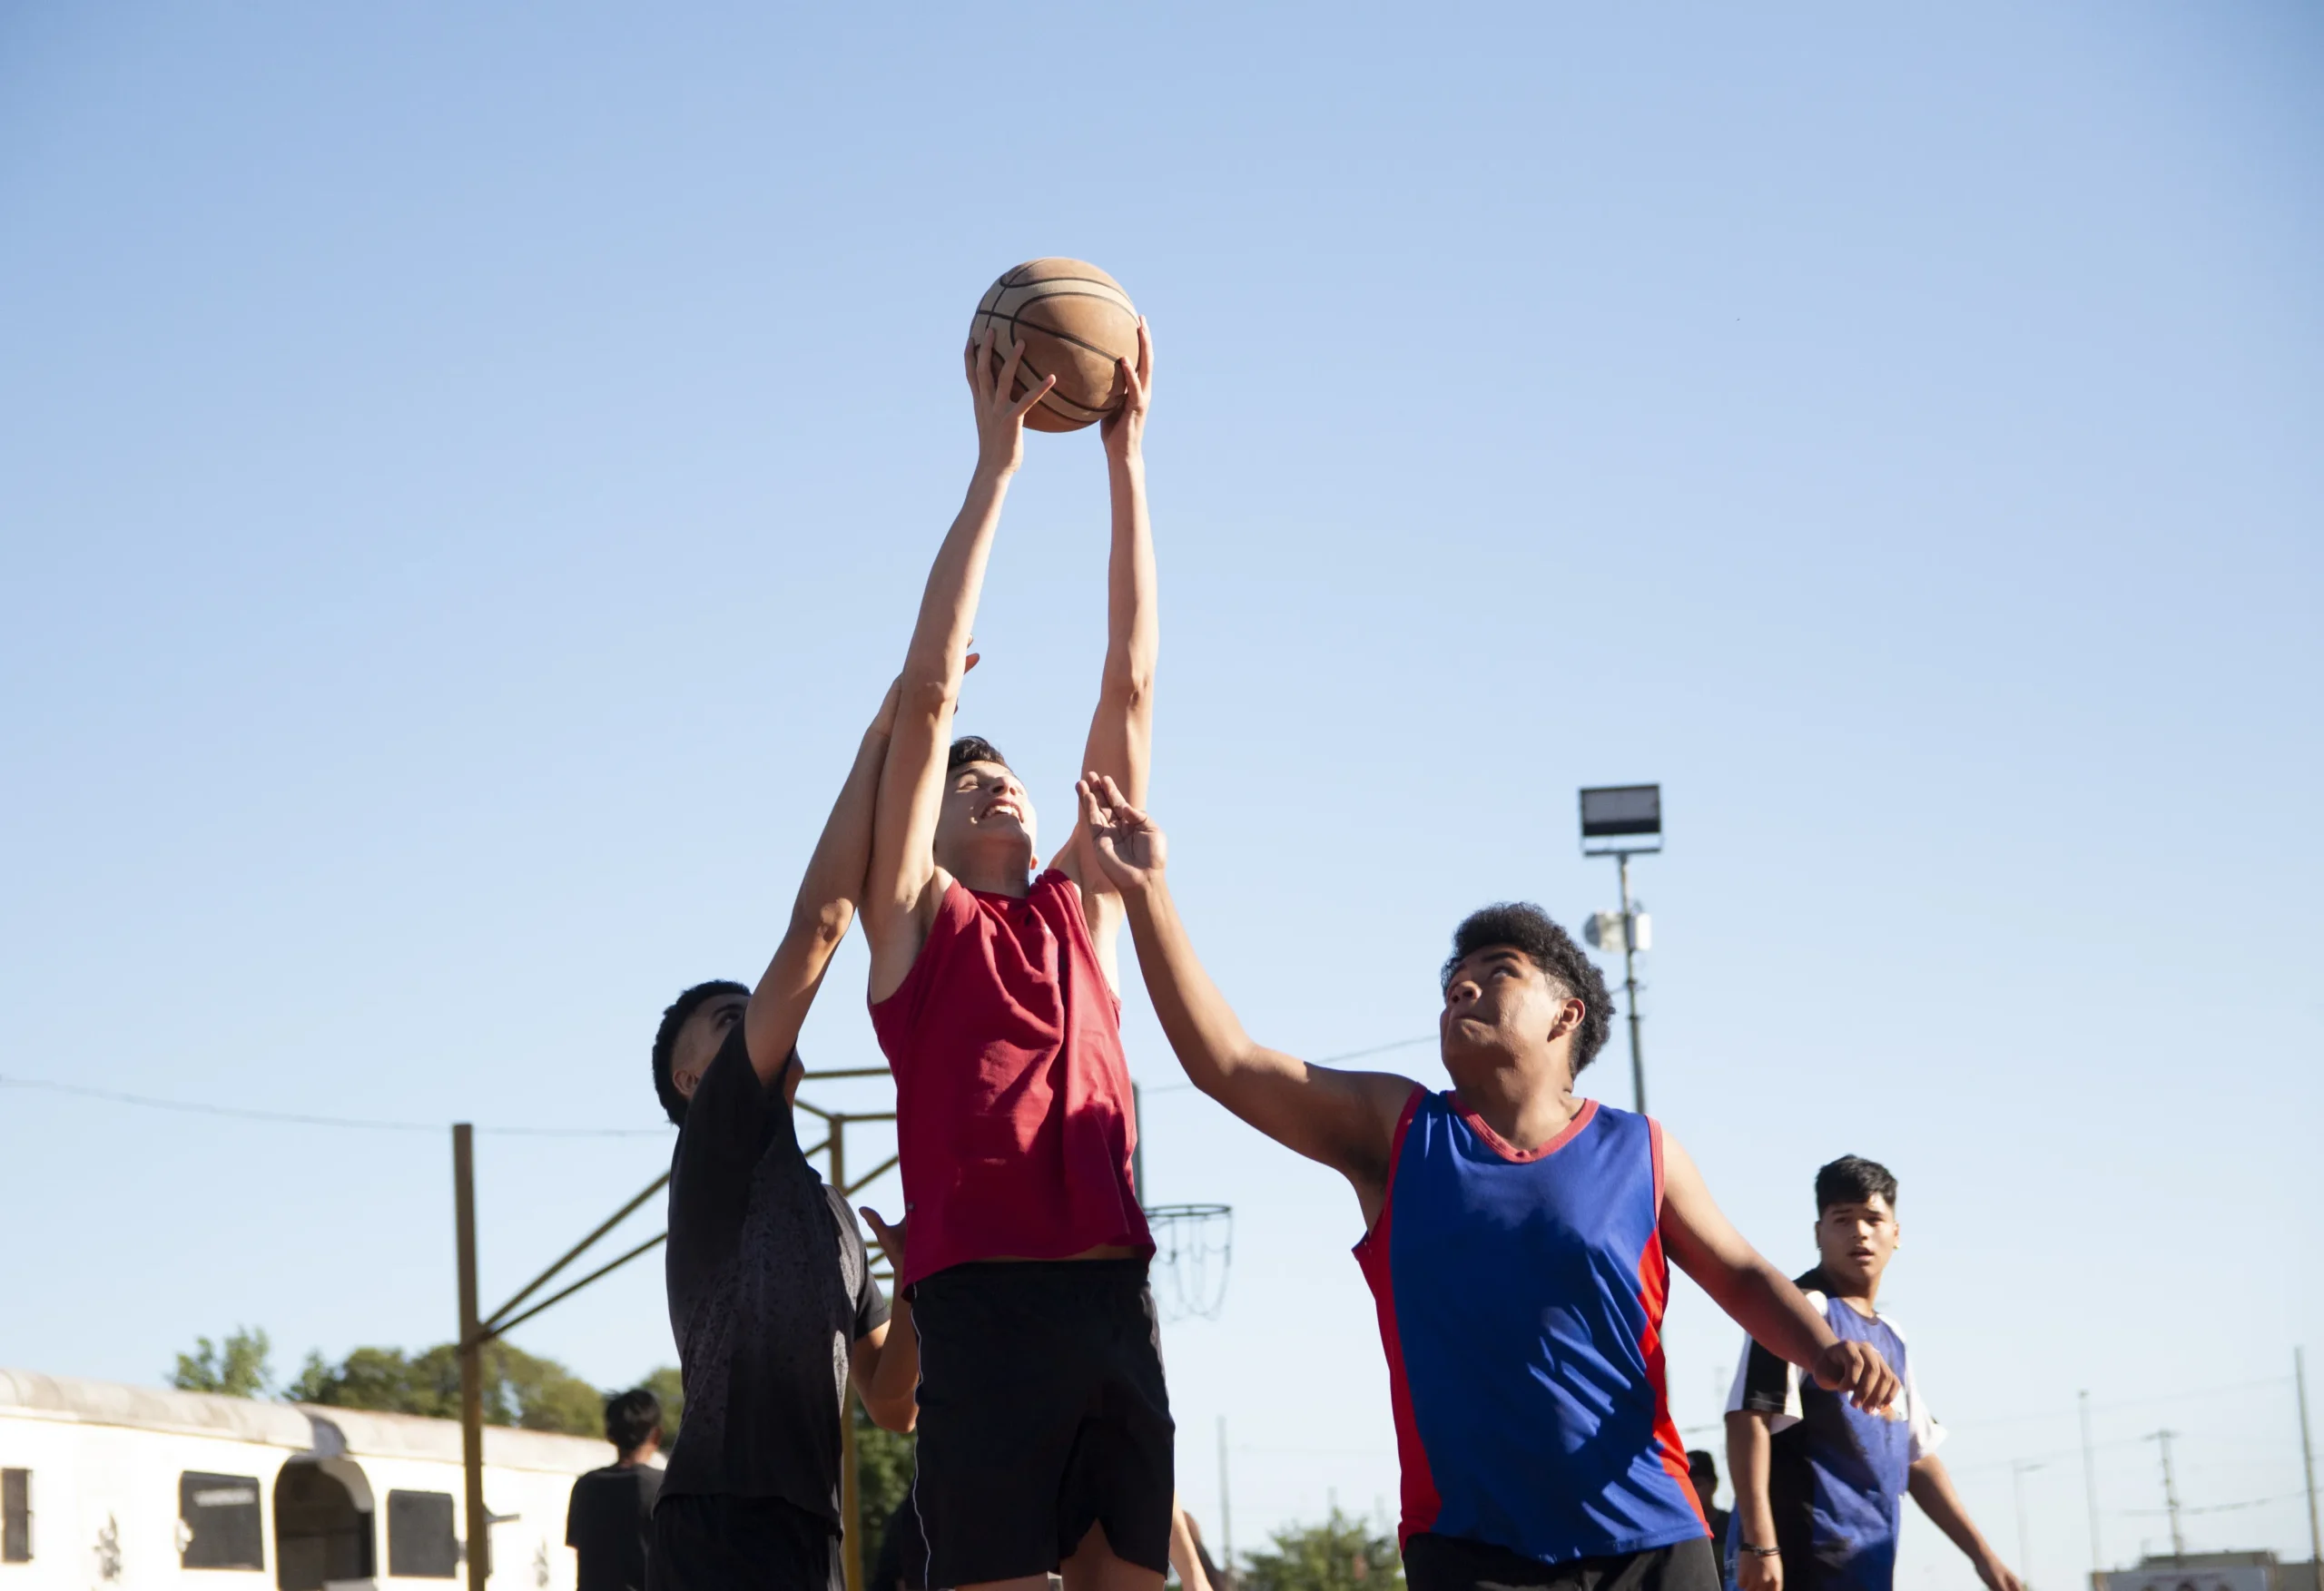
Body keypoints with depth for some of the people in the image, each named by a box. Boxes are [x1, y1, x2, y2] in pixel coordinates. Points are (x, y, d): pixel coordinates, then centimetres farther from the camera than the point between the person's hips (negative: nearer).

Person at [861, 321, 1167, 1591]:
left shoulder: (1080, 911, 20)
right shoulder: (915, 919, 9)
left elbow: (1129, 691, 18)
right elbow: (928, 691, 2)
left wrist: (1128, 459, 16)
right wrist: (995, 463, 2)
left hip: (1116, 1304, 5)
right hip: (985, 1299, -5)